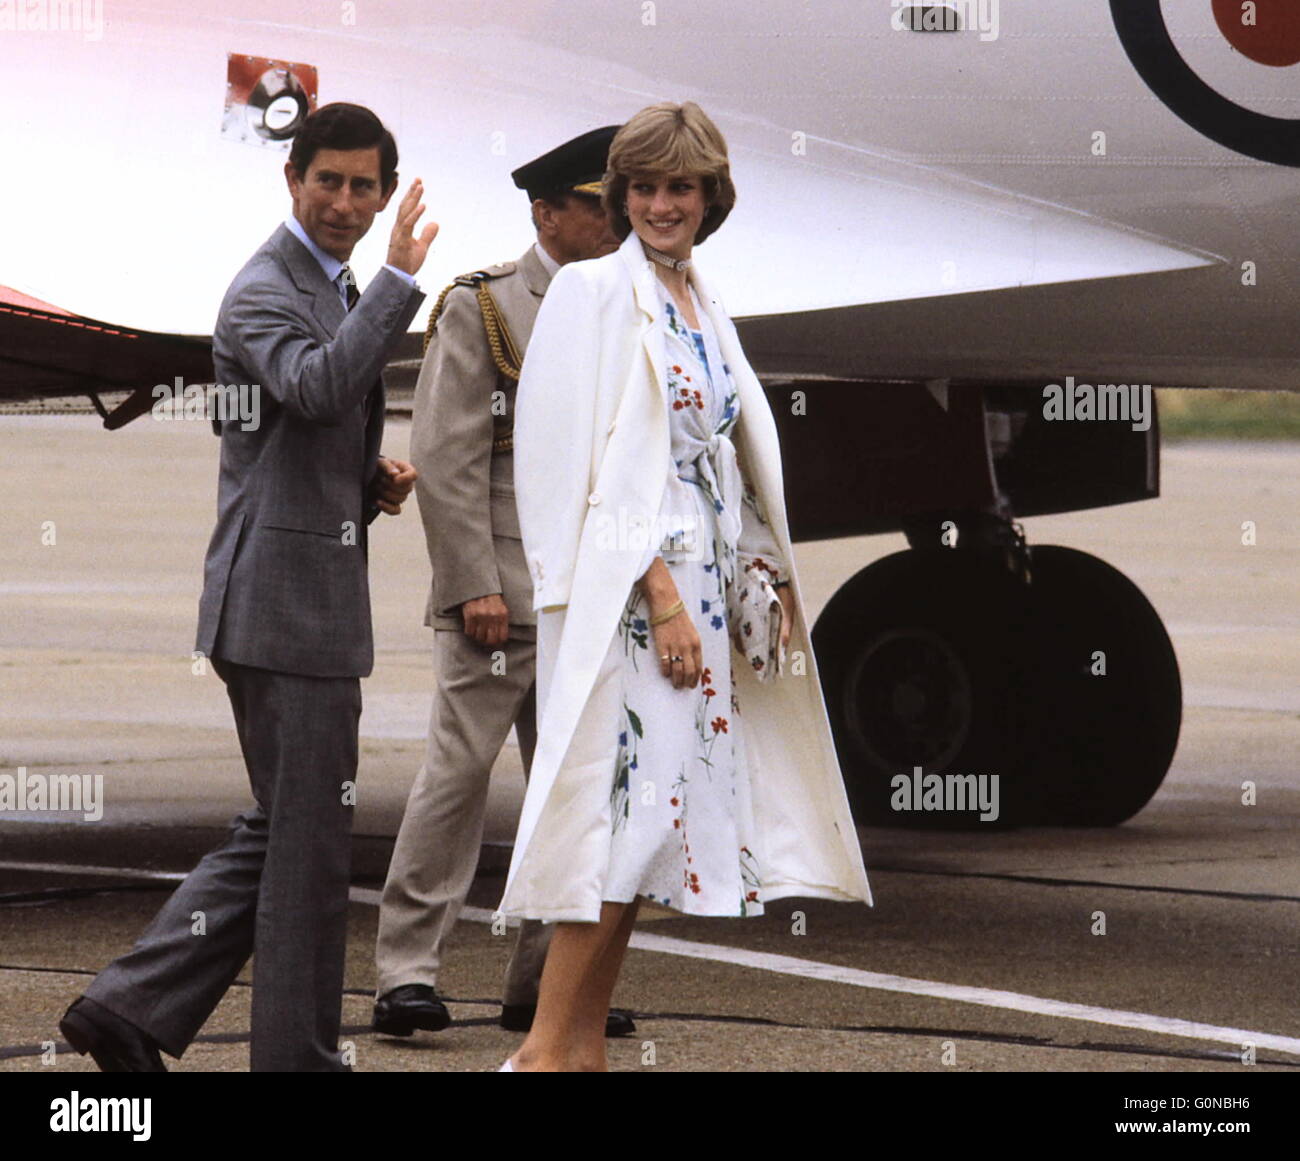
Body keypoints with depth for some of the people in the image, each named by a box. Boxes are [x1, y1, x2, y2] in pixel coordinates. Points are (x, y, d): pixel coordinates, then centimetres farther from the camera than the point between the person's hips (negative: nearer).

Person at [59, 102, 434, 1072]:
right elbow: (316, 386, -34)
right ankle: (300, 1055, 5)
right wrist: (401, 280, -30)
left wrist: (377, 479, 10)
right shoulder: (264, 292, -12)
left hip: (314, 600, 10)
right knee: (309, 842, -3)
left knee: (279, 836, 13)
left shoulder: (337, 291, 20)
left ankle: (131, 1008, 12)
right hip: (284, 604, -10)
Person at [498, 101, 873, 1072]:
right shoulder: (594, 293, -5)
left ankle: (583, 1045, 8)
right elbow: (592, 463, -12)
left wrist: (768, 580, 11)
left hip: (695, 591, 8)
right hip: (625, 593, -8)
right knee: (633, 802, -15)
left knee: (645, 820, 5)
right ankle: (546, 1050, -15)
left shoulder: (705, 310, 18)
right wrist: (660, 594, -18)